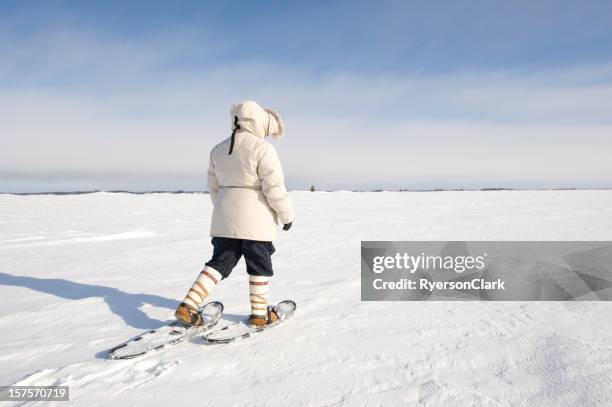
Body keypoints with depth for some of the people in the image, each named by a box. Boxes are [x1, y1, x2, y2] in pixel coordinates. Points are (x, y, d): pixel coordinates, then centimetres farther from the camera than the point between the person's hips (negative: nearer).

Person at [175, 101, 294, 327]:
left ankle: (188, 306, 8)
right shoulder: (262, 148, -14)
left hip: (224, 219, 6)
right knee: (260, 266, 9)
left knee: (219, 263, 14)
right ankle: (260, 314, 21)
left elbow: (214, 188, 14)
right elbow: (274, 187, -17)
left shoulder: (218, 150, 8)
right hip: (256, 221, -6)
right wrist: (287, 215, -5)